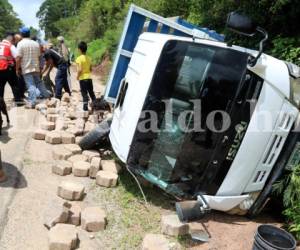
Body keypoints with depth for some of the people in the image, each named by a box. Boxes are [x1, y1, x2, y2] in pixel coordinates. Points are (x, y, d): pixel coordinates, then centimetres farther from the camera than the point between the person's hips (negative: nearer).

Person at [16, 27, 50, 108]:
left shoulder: (21, 44, -9)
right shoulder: (36, 43, 8)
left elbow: (18, 58, -13)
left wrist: (17, 69, -5)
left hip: (26, 69, -5)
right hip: (36, 68, 5)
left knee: (30, 85, -5)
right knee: (39, 83, 17)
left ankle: (32, 102, -5)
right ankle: (46, 95, 24)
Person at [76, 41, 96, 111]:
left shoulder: (79, 58, -12)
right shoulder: (89, 58, 8)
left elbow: (80, 69, -19)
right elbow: (91, 69, 11)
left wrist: (77, 76, -6)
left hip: (83, 78, -6)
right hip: (89, 77, 6)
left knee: (84, 93, -2)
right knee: (91, 92, 16)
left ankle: (85, 107, -3)